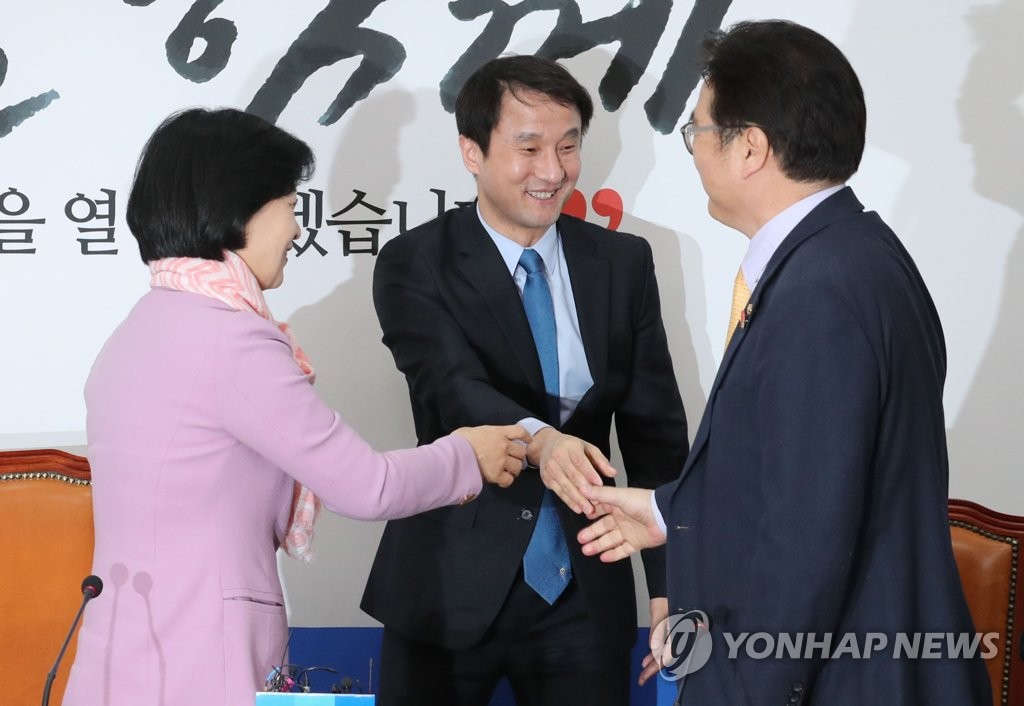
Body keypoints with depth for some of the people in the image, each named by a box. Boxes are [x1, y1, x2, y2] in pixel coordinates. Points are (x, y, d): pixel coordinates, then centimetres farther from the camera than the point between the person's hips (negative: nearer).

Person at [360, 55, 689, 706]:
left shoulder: (624, 263, 5)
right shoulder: (414, 265, -4)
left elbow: (655, 426, 4)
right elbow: (454, 385, -20)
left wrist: (672, 582, -4)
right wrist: (539, 440, -41)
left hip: (586, 592, 2)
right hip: (452, 589, -2)